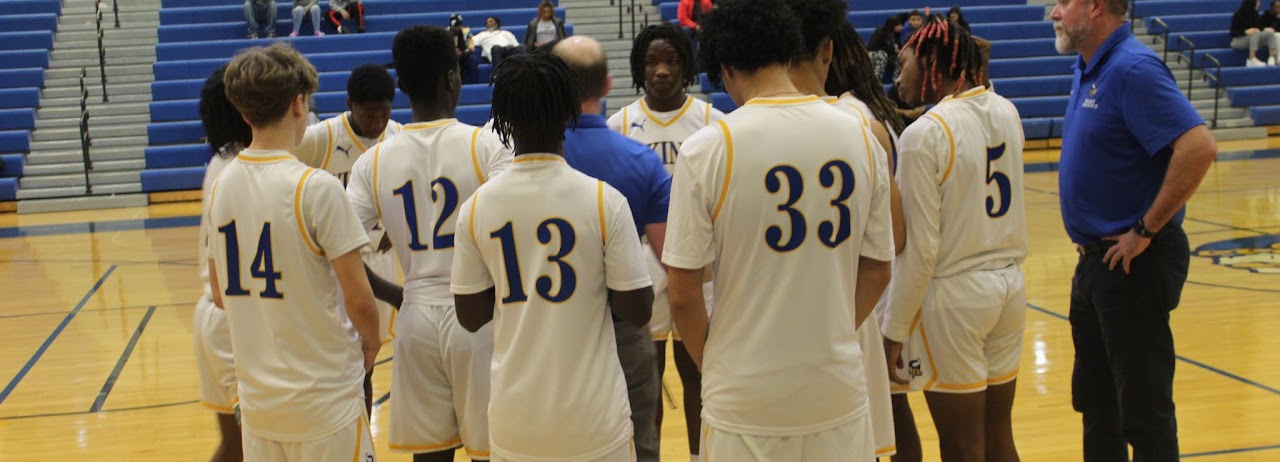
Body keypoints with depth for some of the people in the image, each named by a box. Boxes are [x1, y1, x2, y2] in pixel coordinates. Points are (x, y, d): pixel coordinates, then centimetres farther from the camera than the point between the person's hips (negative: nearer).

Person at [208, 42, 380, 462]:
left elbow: (221, 294, 11)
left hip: (256, 396, 6)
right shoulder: (316, 187, -17)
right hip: (323, 399, -6)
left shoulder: (221, 186, 2)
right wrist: (371, 342, 3)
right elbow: (357, 298, -15)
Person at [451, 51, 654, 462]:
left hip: (513, 418, 2)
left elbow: (470, 317, 1)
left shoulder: (476, 207, -5)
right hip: (593, 418, -2)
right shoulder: (604, 200, -12)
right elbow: (638, 311, -9)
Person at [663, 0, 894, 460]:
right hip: (839, 390, 3)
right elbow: (876, 271, 5)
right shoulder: (858, 135, -1)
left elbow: (683, 293, -10)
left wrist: (712, 365, 5)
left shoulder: (707, 148, -13)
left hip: (746, 399, -3)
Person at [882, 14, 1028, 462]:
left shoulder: (924, 133, -17)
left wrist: (894, 330, -8)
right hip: (1010, 282, 7)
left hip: (955, 294, -7)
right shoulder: (1007, 112, 4)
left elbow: (920, 248, -17)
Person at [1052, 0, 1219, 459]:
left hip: (1133, 264, -9)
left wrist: (1146, 229, -21)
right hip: (1095, 261, 9)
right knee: (1096, 401, 20)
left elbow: (1199, 148, -28)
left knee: (1143, 407, 1)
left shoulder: (1133, 69, -18)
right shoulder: (1088, 69, 10)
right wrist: (1090, 246, 13)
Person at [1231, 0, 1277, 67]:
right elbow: (1233, 32, -17)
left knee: (1270, 32, -14)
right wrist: (1246, 32, -31)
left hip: (1252, 39, 7)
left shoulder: (1254, 14, 4)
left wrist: (1265, 29, -8)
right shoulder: (1238, 15, -15)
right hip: (1238, 41, -7)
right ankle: (1252, 60, -38)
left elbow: (1259, 26, 14)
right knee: (1255, 33, -34)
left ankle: (1272, 59, -23)